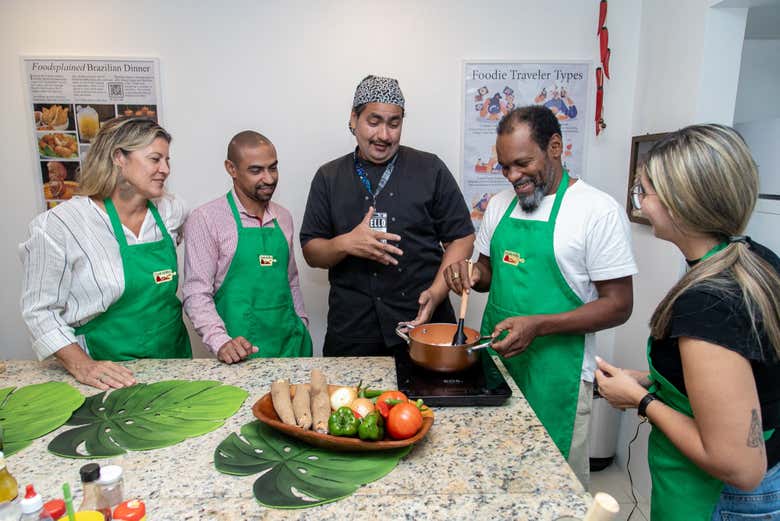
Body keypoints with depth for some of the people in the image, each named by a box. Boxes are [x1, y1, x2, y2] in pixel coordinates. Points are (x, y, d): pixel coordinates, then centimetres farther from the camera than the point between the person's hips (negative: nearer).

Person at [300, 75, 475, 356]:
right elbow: (311, 252, 6)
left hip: (424, 321, -1)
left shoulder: (430, 169, 2)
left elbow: (461, 238, 2)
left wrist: (437, 292, -13)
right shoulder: (328, 177, 6)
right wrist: (346, 244, -15)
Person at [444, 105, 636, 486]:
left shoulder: (599, 210, -12)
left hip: (555, 375, -5)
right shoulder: (499, 205, 6)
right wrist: (473, 276, -6)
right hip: (496, 361, 5)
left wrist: (538, 325, -23)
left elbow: (618, 305, -12)